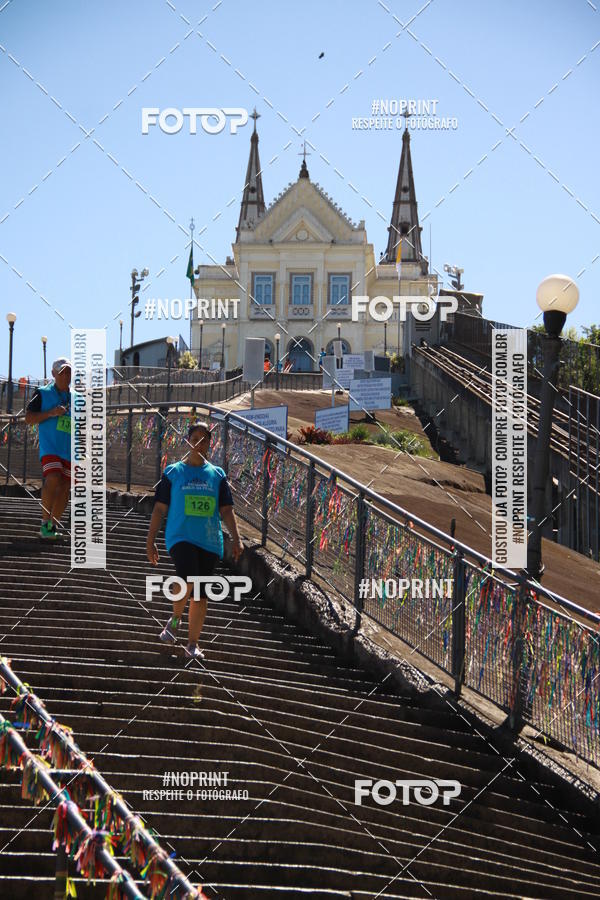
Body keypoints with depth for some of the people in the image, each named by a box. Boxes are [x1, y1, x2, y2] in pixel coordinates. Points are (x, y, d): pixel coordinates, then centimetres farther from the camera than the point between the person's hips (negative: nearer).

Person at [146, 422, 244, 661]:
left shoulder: (217, 475, 12)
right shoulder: (173, 472, 6)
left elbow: (226, 509, 11)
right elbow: (160, 508, 7)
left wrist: (236, 539, -1)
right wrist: (150, 540, 3)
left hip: (210, 542, 3)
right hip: (180, 537, -3)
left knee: (201, 595, 4)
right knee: (187, 581, -27)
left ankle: (193, 644, 13)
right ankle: (175, 619, 0)